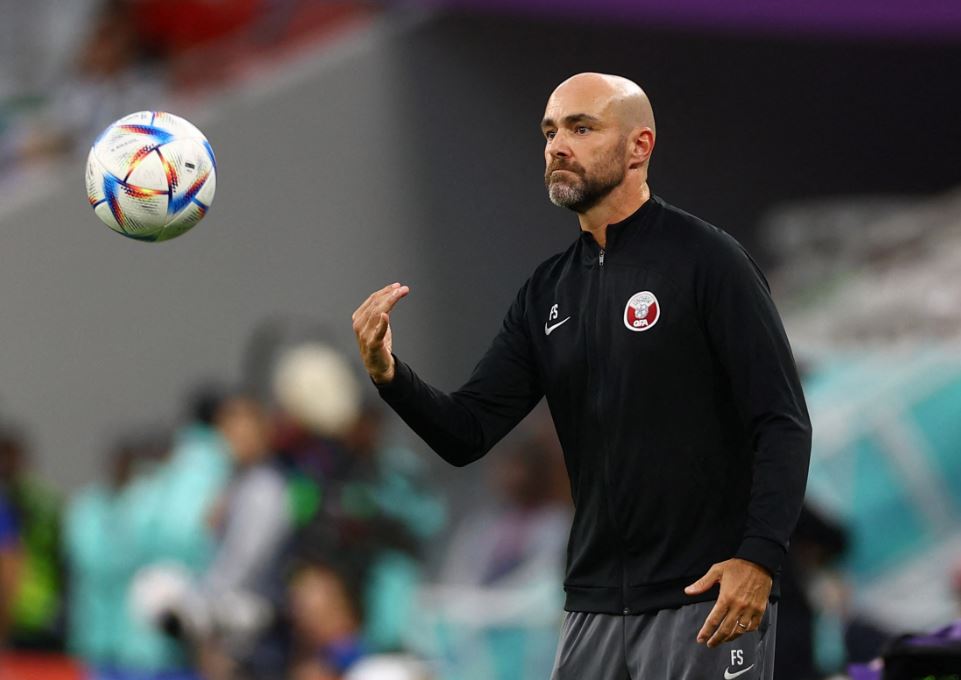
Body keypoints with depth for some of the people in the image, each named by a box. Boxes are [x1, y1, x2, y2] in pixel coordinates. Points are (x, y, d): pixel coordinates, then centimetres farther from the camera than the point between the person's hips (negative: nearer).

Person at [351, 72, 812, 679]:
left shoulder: (706, 260, -6)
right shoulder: (548, 292, 12)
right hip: (595, 606, 6)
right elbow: (467, 434, 9)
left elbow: (783, 423, -11)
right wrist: (389, 375, -11)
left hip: (708, 603, -6)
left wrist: (759, 557, -23)